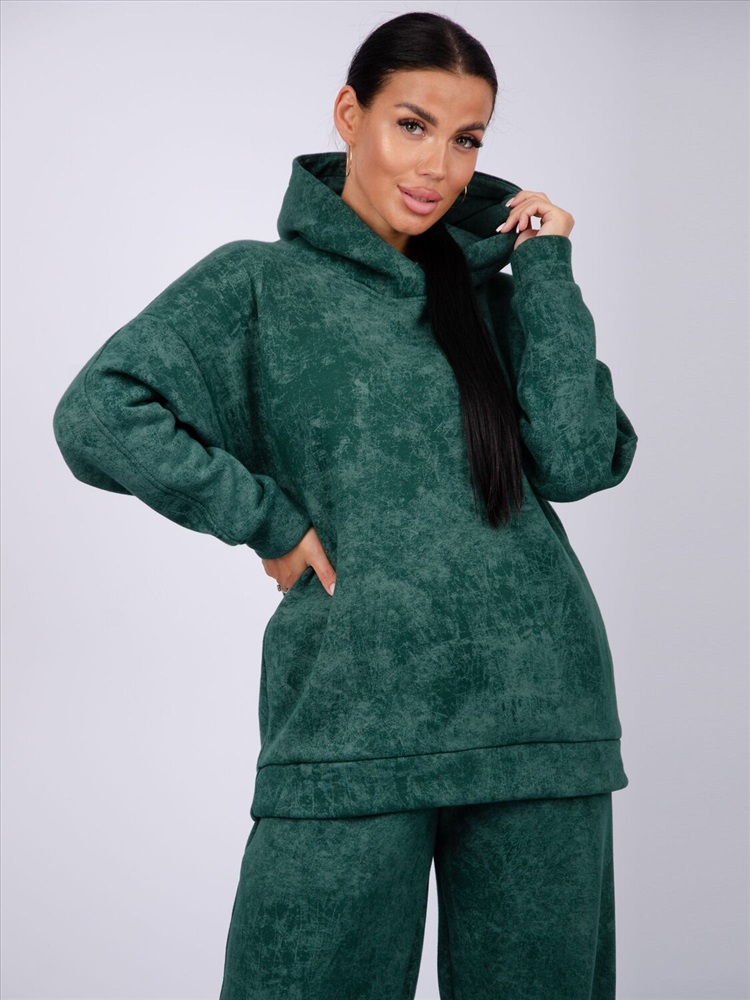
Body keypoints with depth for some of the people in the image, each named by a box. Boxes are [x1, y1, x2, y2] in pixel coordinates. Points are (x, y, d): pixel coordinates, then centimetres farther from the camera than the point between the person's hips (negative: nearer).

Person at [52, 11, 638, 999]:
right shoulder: (261, 283, 5)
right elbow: (100, 417, -7)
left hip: (534, 713, 4)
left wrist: (548, 269, 4)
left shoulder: (493, 297, 16)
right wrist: (270, 521, -7)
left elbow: (579, 461, 0)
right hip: (356, 720, -3)